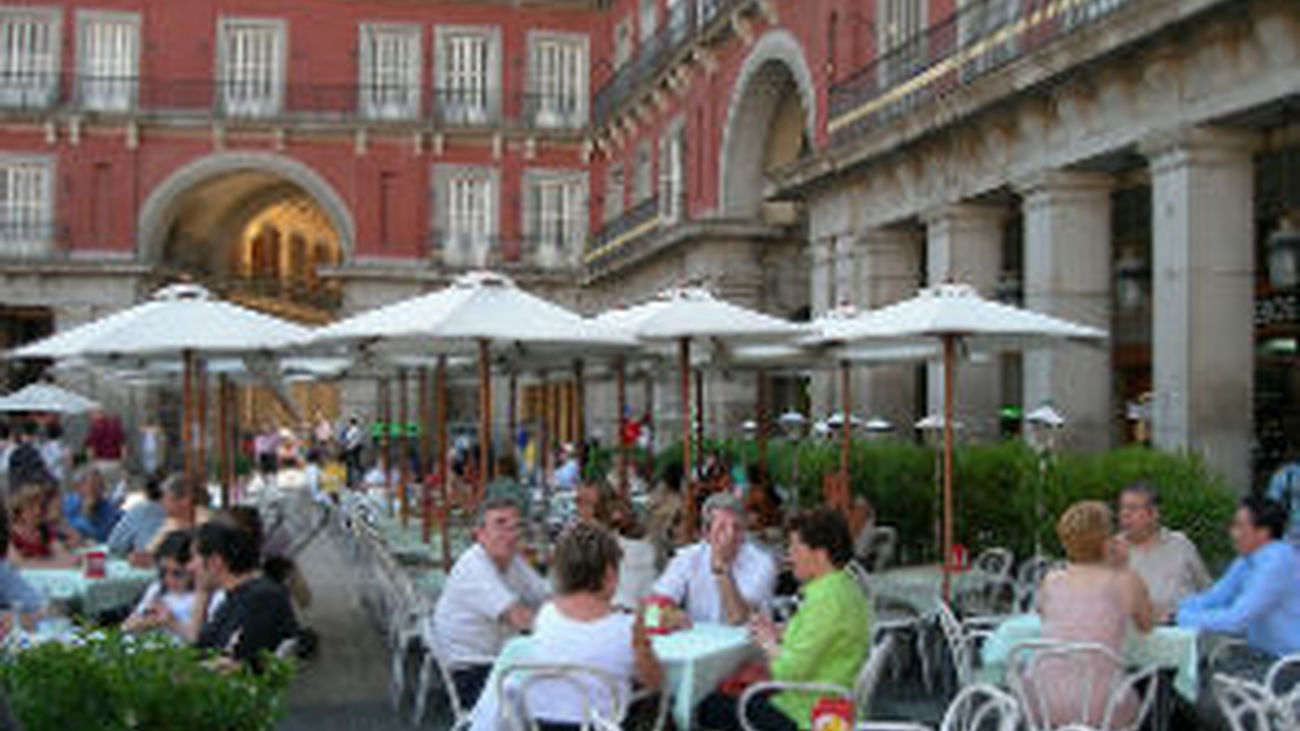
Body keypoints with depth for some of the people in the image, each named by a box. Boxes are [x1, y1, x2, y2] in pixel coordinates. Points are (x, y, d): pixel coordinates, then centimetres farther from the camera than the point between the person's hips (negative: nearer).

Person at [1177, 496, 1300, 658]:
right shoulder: (1247, 561, 6)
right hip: (1262, 654, 8)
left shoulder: (1277, 563, -22)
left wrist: (1182, 618, -19)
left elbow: (1236, 620, -25)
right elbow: (1214, 598, 11)